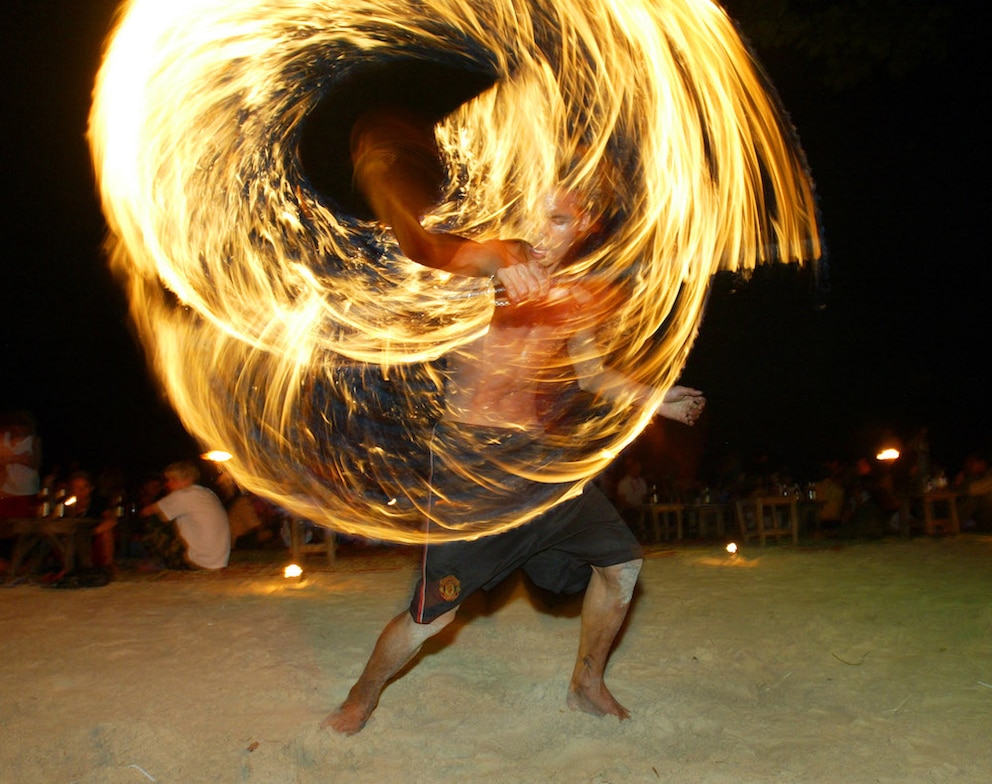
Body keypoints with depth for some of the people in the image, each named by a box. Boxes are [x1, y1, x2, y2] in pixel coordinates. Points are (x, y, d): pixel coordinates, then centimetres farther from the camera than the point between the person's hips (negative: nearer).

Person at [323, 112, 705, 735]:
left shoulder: (576, 300, 10)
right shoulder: (489, 262, -7)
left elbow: (590, 371, 25)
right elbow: (427, 249, -28)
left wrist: (652, 399, 22)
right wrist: (502, 264, -47)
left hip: (539, 454, 6)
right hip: (469, 458, -6)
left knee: (621, 564, 8)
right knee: (433, 615, -3)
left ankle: (587, 685, 31)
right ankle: (363, 697, 26)